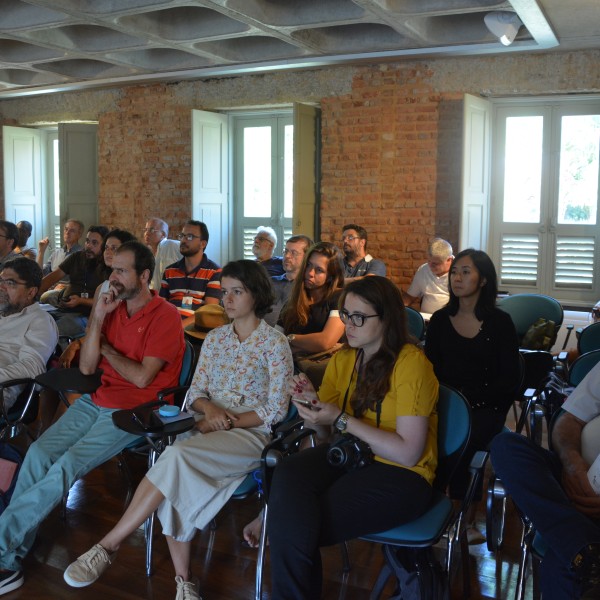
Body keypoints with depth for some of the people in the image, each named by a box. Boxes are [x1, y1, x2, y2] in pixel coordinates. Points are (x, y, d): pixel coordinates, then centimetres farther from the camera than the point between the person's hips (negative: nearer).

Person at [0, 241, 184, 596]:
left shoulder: (165, 316, -10)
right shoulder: (114, 308, 10)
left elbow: (142, 378, -16)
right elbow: (87, 368, 6)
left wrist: (106, 348, -1)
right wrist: (98, 318, -5)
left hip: (134, 411, -6)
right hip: (97, 401, 7)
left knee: (68, 466, -22)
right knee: (39, 453, -14)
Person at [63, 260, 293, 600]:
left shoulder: (275, 343, -2)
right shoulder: (215, 338, 14)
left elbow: (275, 411, -5)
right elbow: (195, 393, 13)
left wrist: (225, 421, -14)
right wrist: (208, 407, -10)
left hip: (250, 433, -4)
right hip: (207, 427, 4)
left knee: (178, 455, -33)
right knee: (174, 486, -29)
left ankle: (110, 545, -22)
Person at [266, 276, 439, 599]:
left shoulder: (411, 363, -14)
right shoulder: (342, 359, 7)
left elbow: (409, 453, -18)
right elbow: (328, 431, 12)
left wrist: (341, 420, -20)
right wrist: (313, 403, -10)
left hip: (402, 475, -6)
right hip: (349, 454, 6)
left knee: (295, 528, -23)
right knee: (287, 473, -28)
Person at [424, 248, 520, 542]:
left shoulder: (499, 322, 1)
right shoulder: (440, 320, 10)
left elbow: (510, 379, -2)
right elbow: (430, 369, 11)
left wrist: (469, 396, -13)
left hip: (486, 406, -3)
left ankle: (466, 519, -13)